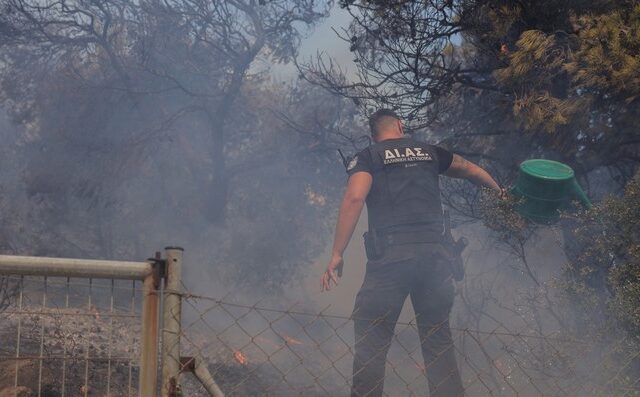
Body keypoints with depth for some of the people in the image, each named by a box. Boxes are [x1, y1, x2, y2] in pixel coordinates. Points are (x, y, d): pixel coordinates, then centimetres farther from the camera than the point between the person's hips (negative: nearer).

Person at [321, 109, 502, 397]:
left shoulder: (367, 157, 8)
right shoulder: (429, 152, 20)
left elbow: (354, 198, -10)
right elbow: (470, 170, 38)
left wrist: (337, 254, -11)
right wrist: (499, 191, 56)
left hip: (389, 255, -3)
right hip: (433, 254, 4)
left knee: (371, 342, 0)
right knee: (439, 343, 11)